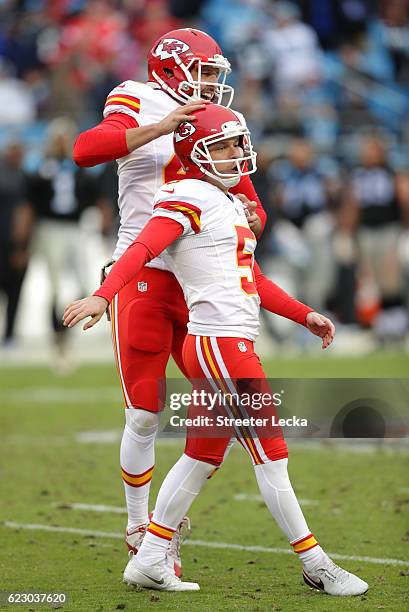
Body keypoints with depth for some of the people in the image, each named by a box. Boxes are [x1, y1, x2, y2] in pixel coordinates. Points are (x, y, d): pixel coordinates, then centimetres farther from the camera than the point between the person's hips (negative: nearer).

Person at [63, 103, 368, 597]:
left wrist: (306, 316, 30)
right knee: (270, 455, -3)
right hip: (220, 342, -10)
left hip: (230, 342, 10)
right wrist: (102, 296, -35)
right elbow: (143, 249, -21)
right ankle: (316, 565, 4)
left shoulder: (231, 205, 20)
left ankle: (149, 562, 17)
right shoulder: (191, 198, -8)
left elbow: (252, 279, 28)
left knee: (202, 456, 13)